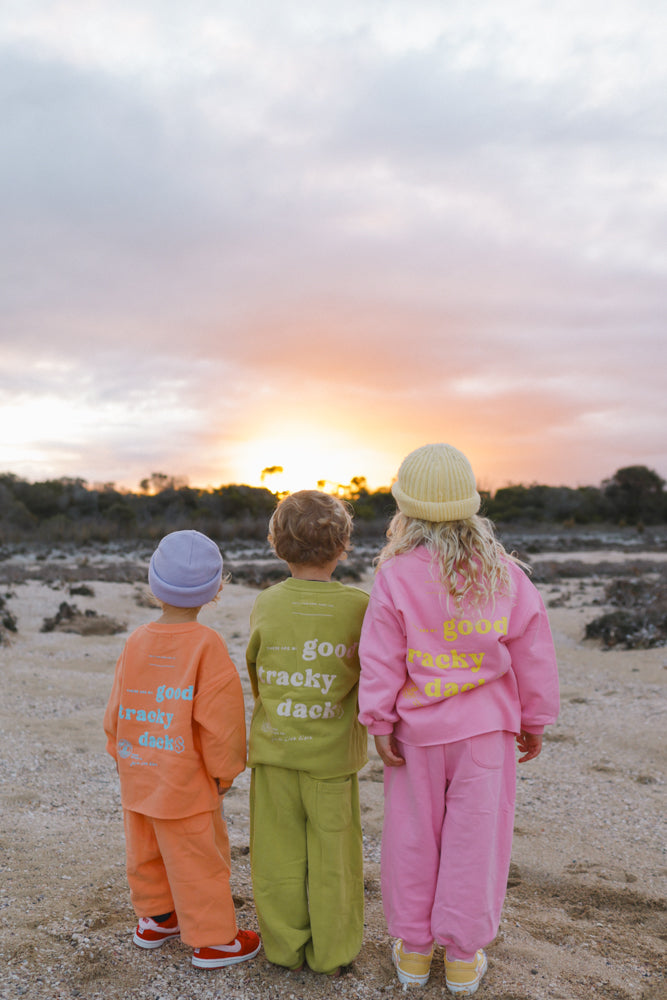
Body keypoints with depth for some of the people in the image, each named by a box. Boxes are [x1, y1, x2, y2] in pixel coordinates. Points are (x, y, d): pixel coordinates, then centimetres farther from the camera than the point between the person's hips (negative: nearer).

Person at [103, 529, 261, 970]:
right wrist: (225, 770, -3)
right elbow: (219, 718, -18)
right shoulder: (207, 644, -20)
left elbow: (117, 710, 4)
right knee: (198, 858, 7)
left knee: (146, 851, 22)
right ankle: (214, 940, 19)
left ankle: (155, 918, 40)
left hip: (138, 778, 6)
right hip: (186, 782, -6)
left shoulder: (136, 641, -4)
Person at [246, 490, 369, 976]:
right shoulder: (360, 606, -14)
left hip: (274, 749, 1)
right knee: (332, 856, 14)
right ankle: (333, 953, 28)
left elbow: (258, 677, 2)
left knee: (280, 853, 16)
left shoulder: (266, 605, -9)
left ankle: (285, 947, 30)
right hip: (333, 753, -1)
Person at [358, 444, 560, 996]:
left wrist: (380, 724, -2)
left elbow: (381, 660, -12)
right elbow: (534, 656, -1)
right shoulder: (505, 573, -7)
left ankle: (414, 949, 31)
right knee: (475, 838, 13)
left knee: (414, 837, 15)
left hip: (417, 729, -1)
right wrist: (534, 722, 11)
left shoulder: (396, 577, -14)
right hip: (486, 730, 1)